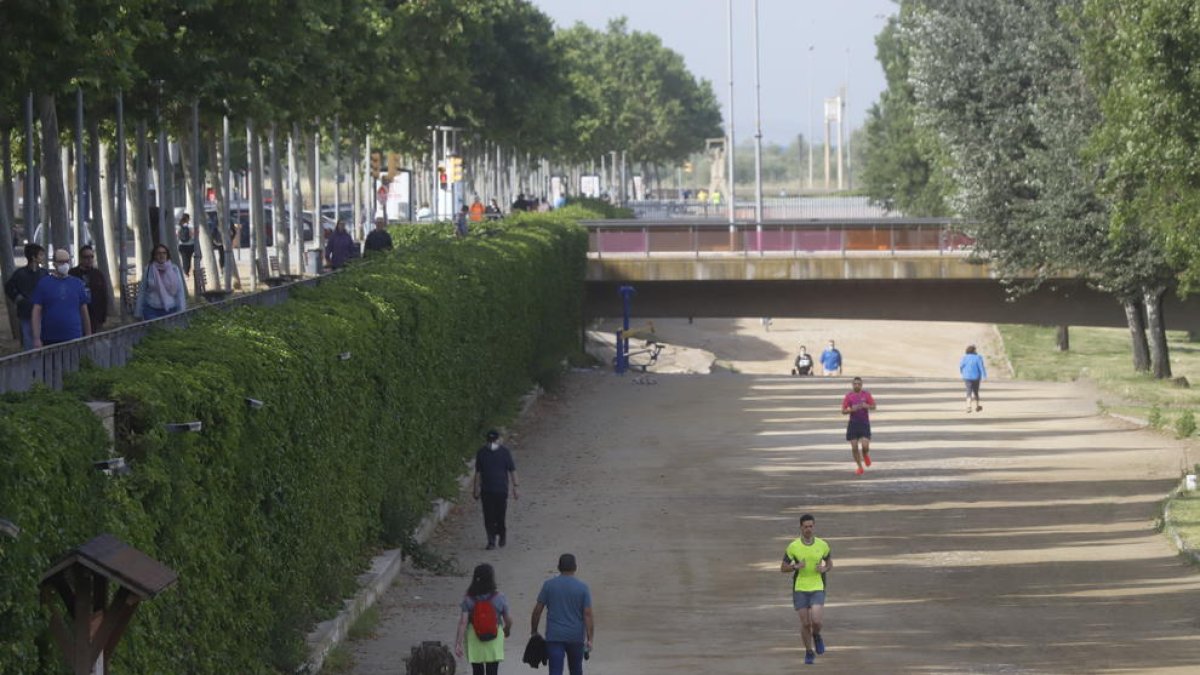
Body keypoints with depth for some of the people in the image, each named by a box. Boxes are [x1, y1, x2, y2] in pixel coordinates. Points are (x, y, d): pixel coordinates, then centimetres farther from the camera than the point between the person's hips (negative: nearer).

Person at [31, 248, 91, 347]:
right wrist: (36, 338, -9)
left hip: (74, 339, 2)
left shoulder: (78, 284, 8)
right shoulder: (43, 283, 1)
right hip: (50, 340, -2)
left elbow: (84, 312, 13)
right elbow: (36, 312, -2)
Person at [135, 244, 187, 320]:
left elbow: (180, 292, 2)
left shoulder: (174, 269, 1)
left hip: (170, 310, 1)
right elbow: (142, 292, 4)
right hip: (152, 310, -1)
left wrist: (181, 313, -3)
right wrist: (138, 313, 4)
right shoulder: (148, 270, 0)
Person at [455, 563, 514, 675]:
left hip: (474, 639, 1)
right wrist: (507, 631, 23)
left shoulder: (468, 599, -7)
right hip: (494, 640, -1)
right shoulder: (499, 597, -8)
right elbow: (508, 619, 1)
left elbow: (463, 622, -11)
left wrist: (458, 643, -9)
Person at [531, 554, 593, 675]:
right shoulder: (583, 588, -1)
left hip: (554, 636, -1)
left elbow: (537, 610, -1)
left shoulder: (548, 585, -1)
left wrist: (534, 632, 10)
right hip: (576, 636, 1)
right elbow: (587, 614, -6)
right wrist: (589, 639, -7)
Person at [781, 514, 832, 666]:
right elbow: (783, 568, 2)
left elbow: (830, 563, 14)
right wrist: (796, 567, -18)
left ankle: (816, 636, 19)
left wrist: (824, 569, -10)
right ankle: (809, 653, 21)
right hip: (799, 589, 0)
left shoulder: (823, 545, -2)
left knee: (816, 621, -16)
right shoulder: (793, 547, -6)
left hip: (817, 589, 0)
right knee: (805, 623, 0)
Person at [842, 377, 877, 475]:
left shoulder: (866, 394, 0)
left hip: (864, 423, -1)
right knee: (854, 448, -1)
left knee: (865, 446, -14)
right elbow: (843, 411, 0)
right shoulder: (848, 396, 1)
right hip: (853, 424, 1)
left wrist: (867, 406, -21)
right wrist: (852, 410, -19)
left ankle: (865, 455, 23)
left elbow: (873, 407, 0)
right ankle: (859, 467, 15)